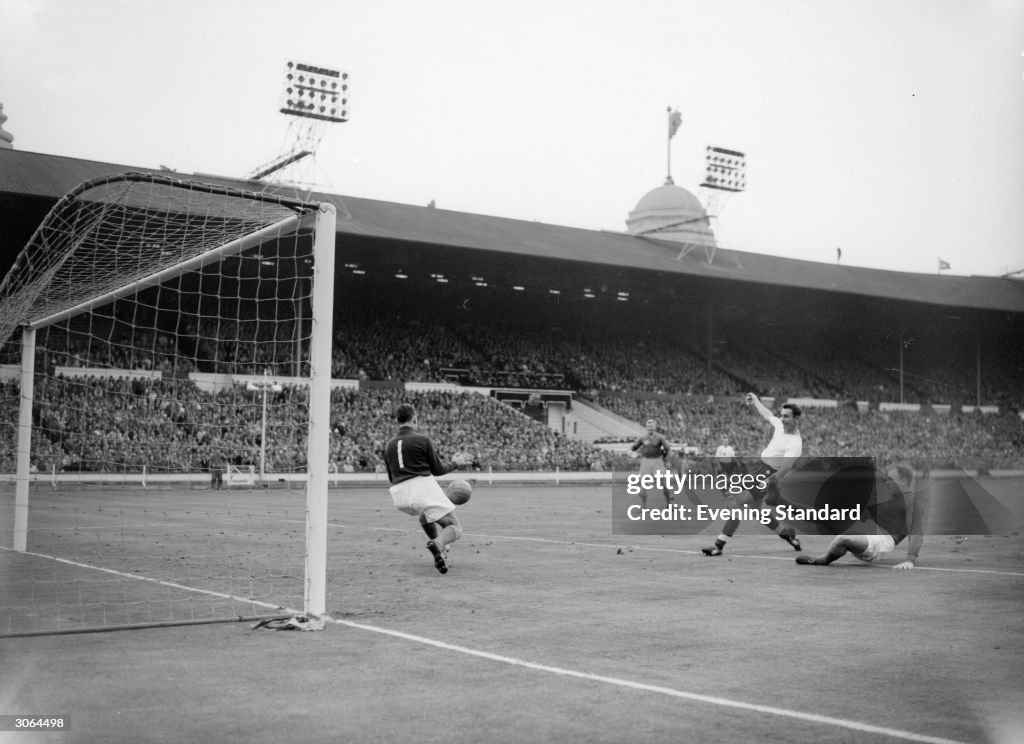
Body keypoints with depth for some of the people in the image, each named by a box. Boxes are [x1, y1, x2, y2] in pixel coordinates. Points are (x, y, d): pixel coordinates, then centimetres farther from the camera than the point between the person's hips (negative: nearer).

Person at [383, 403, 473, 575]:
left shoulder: (389, 445, 16)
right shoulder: (423, 439, 1)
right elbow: (438, 470, 5)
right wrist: (456, 463, 22)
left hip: (399, 496, 5)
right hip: (423, 488, -5)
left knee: (424, 515, 38)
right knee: (455, 529, 1)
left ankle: (440, 551, 21)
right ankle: (438, 544, -33)